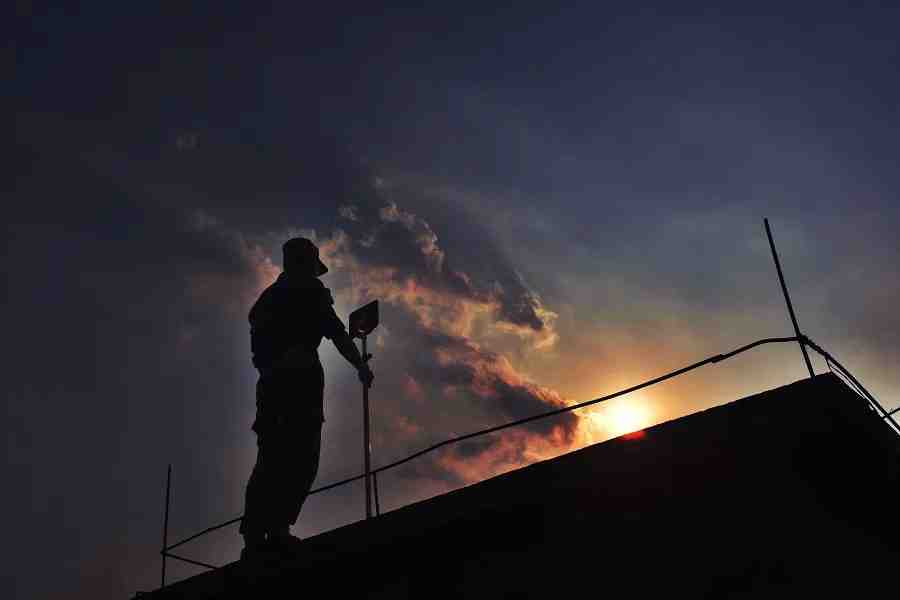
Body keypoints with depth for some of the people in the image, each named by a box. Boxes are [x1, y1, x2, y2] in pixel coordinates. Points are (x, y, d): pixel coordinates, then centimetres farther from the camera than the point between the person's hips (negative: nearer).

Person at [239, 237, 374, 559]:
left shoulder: (268, 296, 25)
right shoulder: (309, 291, 6)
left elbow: (258, 348, 22)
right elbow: (336, 332, 0)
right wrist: (361, 365, 7)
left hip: (270, 381, 7)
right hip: (301, 377, -7)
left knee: (270, 459, 5)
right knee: (301, 457, -11)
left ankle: (254, 534, -2)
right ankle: (278, 527, -24)